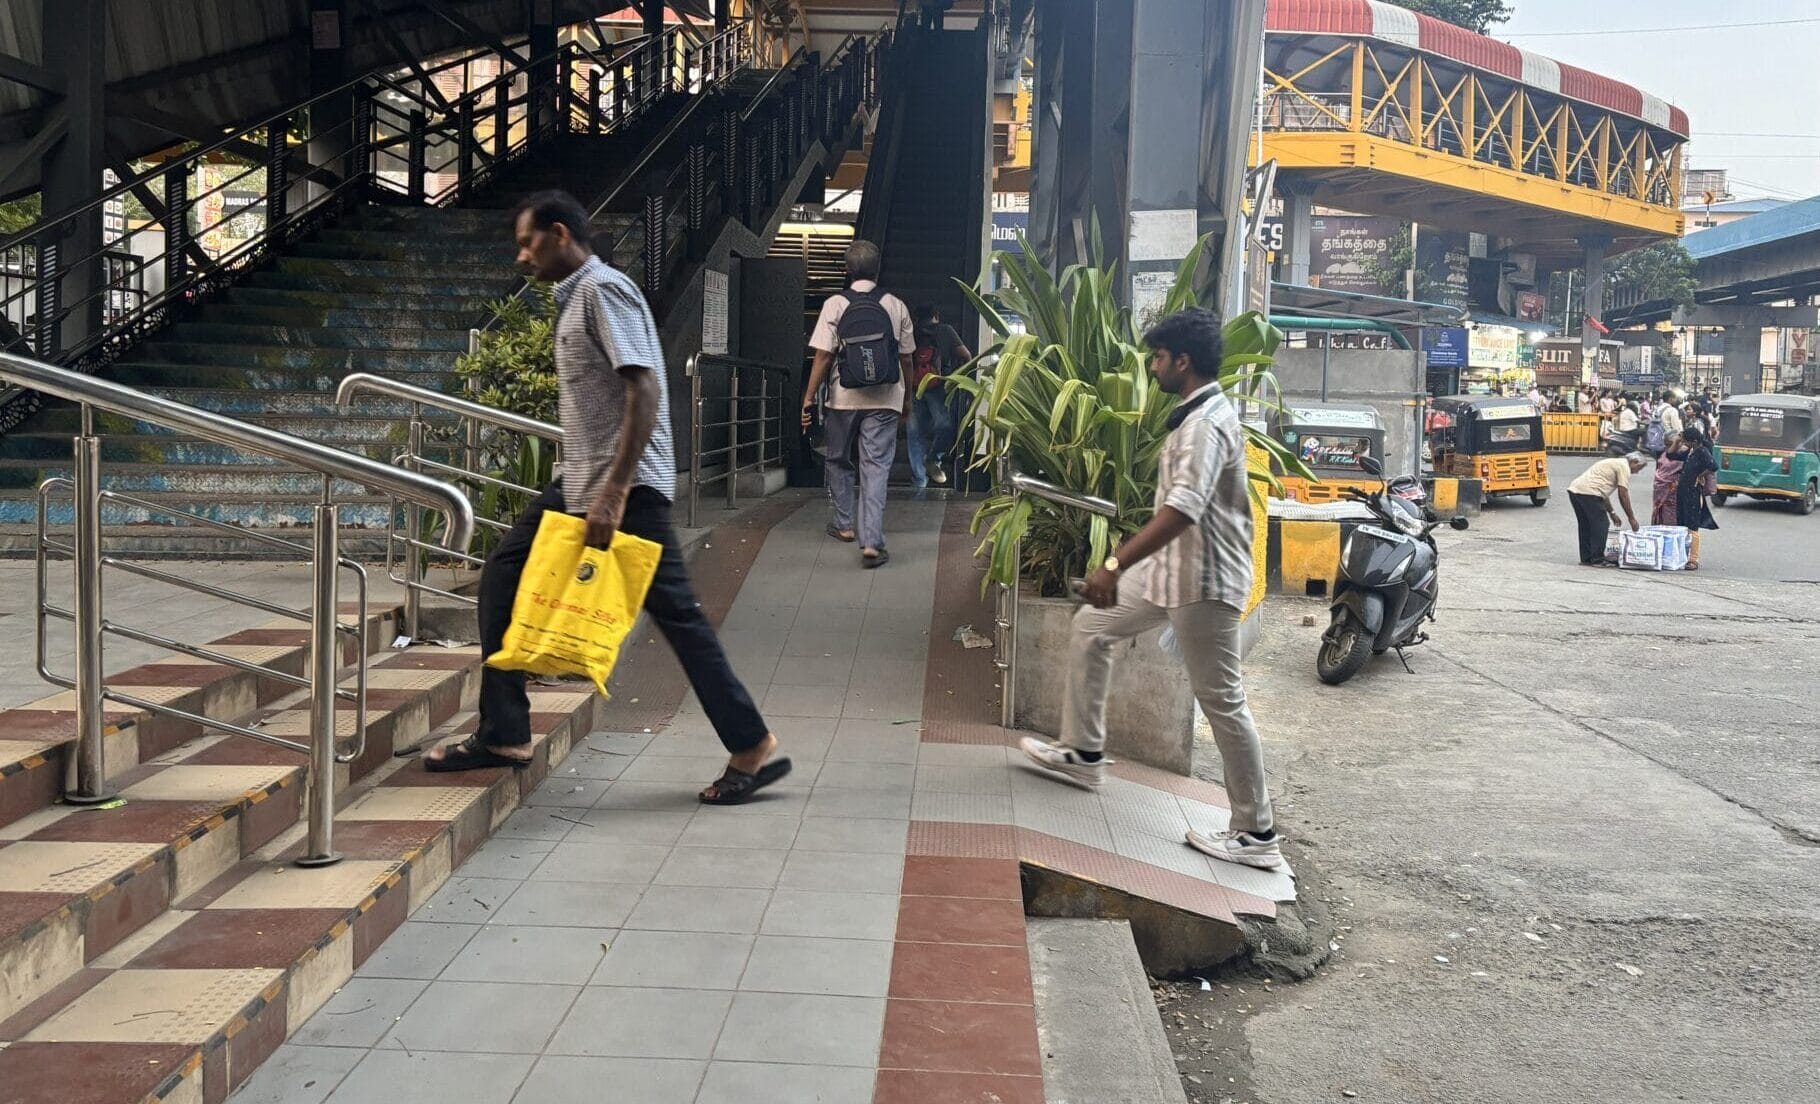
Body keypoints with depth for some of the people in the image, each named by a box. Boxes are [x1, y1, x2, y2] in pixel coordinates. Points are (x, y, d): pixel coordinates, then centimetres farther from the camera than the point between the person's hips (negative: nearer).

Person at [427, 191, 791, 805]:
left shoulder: (603, 289, -12)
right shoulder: (576, 296, 18)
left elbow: (645, 391, -23)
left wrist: (614, 492, -27)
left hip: (627, 485, -10)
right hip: (580, 480, 10)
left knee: (675, 612, -6)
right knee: (503, 573, 10)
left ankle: (754, 750, 4)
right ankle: (504, 735, 17)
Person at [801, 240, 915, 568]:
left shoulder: (835, 304, -5)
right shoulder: (896, 306, 0)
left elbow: (823, 356, -9)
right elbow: (906, 357, 6)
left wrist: (809, 398, -4)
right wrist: (907, 396, 18)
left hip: (843, 397, -1)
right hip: (884, 399, 1)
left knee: (839, 460, 20)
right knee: (876, 467, -1)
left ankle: (844, 525, 31)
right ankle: (871, 542, -10)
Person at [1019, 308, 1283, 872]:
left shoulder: (1207, 423, -22)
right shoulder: (1200, 413, 12)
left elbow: (1183, 509, -35)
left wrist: (1115, 563, -39)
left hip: (1203, 578, -11)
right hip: (1172, 568, 11)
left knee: (1221, 700, -3)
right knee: (1091, 627, 17)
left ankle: (1257, 834, 7)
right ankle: (1084, 752, 27)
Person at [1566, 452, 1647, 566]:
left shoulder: (1615, 462, 29)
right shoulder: (1624, 467, 0)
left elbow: (1602, 491, 32)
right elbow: (1623, 496, -4)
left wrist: (1612, 513, 31)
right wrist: (1632, 518, 3)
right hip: (1588, 492, -10)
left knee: (1586, 525, 17)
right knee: (1601, 525, -3)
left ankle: (1586, 558, 22)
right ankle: (1597, 560, -1)